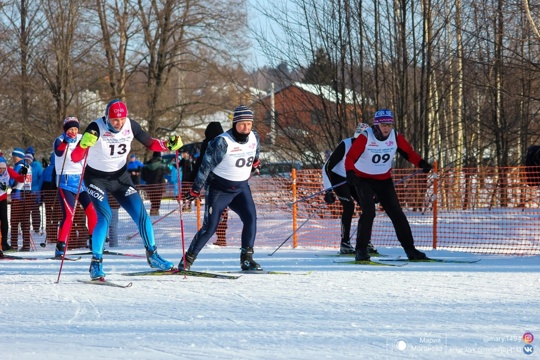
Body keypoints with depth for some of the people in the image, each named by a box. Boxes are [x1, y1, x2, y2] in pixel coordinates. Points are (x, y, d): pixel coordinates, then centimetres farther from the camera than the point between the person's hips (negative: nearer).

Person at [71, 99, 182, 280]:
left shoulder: (131, 126, -13)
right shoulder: (96, 128, -25)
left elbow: (150, 143, 3)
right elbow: (75, 158, -29)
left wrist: (168, 145, -16)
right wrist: (84, 144, -50)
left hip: (120, 176, 4)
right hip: (97, 178, -4)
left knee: (140, 213, -3)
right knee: (105, 217, -21)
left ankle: (152, 255, 15)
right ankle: (96, 263, -11)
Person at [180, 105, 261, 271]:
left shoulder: (254, 138, -4)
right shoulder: (222, 142, -21)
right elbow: (206, 165, -14)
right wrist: (196, 190, -11)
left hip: (241, 187, 5)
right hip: (219, 188, -5)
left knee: (251, 218, -17)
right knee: (210, 227, -7)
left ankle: (246, 259, -10)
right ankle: (187, 260, 6)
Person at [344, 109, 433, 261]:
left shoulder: (395, 136, -9)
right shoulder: (365, 137, -21)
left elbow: (408, 152, 0)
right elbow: (351, 157, -25)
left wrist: (422, 163, -17)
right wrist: (350, 172, -43)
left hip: (384, 180, 4)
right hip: (363, 179, -4)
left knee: (396, 213, 0)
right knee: (368, 212, -18)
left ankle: (409, 249, 6)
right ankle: (361, 250, -8)